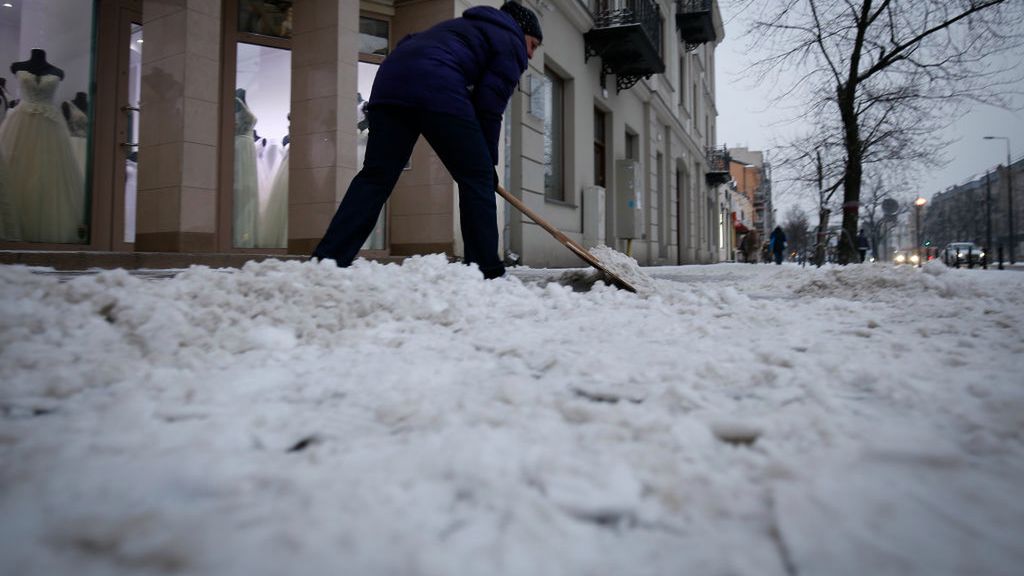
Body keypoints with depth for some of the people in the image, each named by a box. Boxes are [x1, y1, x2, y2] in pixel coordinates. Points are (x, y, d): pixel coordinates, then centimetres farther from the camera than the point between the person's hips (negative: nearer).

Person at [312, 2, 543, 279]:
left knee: (375, 176, 4)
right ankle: (486, 272, 2)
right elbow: (489, 106, 6)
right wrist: (489, 161, 14)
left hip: (391, 79, 7)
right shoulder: (510, 43, 18)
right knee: (476, 177, 2)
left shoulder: (466, 26, 41)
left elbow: (409, 44, 33)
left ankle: (326, 262, -1)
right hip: (437, 89, -7)